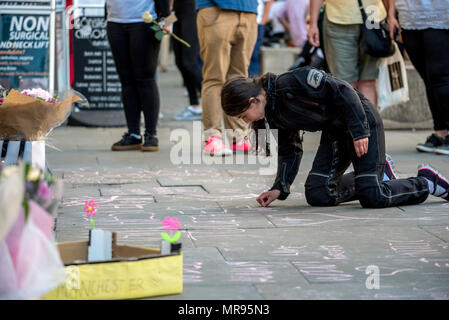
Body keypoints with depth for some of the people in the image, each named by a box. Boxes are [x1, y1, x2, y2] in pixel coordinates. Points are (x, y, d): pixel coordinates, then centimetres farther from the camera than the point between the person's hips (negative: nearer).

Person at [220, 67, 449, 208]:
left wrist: (360, 132, -22)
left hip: (361, 121, -9)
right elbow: (290, 151, 12)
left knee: (372, 197, -19)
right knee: (317, 195, -6)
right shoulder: (274, 115, 3)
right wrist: (280, 188, 0)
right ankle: (379, 175, 14)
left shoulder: (291, 82, -24)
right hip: (334, 133, 9)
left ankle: (427, 183, 7)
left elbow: (342, 91, -22)